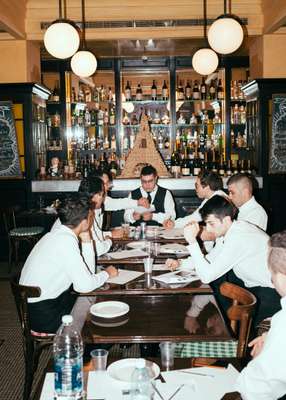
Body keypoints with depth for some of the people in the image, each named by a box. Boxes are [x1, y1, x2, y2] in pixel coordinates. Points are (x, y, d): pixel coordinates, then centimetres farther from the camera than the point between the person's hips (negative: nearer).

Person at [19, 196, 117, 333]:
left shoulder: (60, 234, 5)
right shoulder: (66, 241, -23)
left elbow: (88, 272, 9)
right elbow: (85, 285, -23)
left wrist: (86, 240, 0)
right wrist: (107, 273, -5)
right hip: (43, 315, -8)